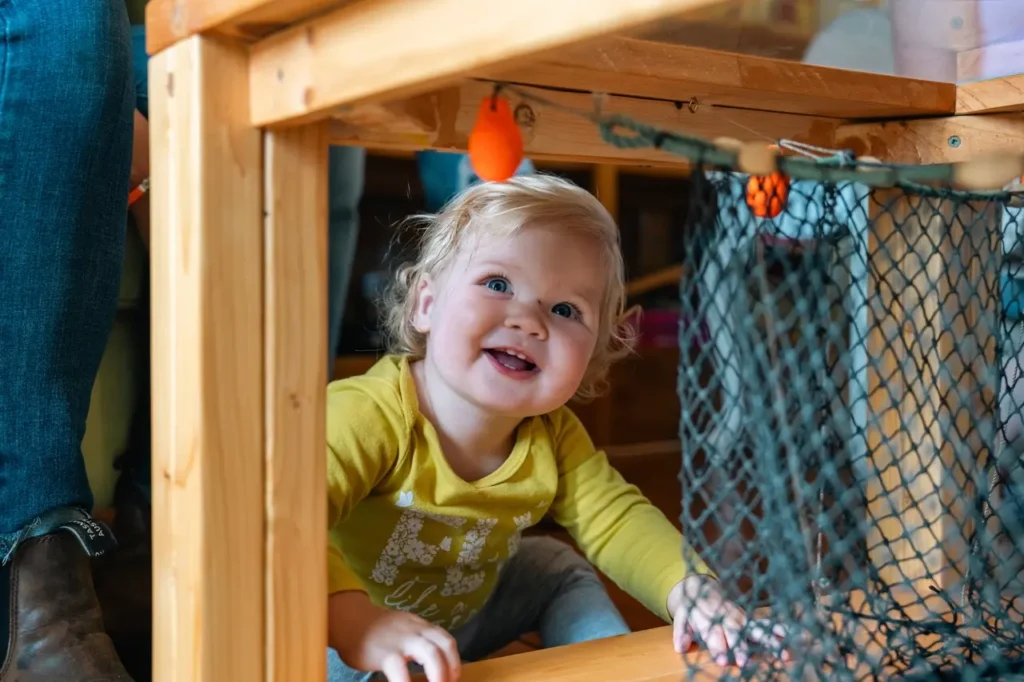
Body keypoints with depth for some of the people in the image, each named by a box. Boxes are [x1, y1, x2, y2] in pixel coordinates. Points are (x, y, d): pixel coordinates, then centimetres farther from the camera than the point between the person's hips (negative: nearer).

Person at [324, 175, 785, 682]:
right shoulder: (369, 418, -37)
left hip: (469, 611, 5)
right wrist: (357, 622, -64)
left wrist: (686, 585, -31)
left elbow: (615, 518, -11)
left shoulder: (553, 438, -14)